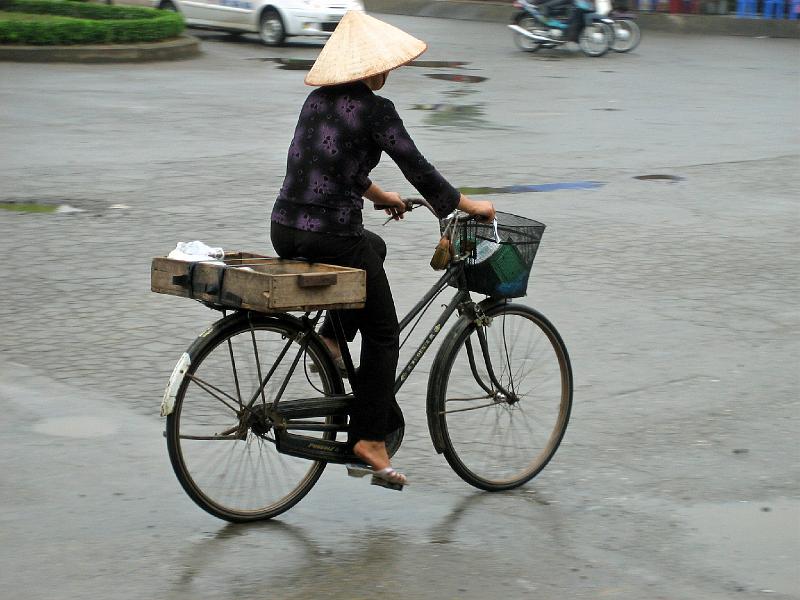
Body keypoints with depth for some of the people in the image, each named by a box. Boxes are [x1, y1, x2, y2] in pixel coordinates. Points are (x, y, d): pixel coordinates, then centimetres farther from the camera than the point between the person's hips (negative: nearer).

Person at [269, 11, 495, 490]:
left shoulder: (319, 98, 13)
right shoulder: (374, 109, -10)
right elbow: (417, 168, -10)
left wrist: (379, 195, 39)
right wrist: (469, 205, 3)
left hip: (285, 230, 7)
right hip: (331, 238, -7)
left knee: (374, 247, 36)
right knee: (383, 334, 10)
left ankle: (331, 339, 21)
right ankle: (371, 439, 6)